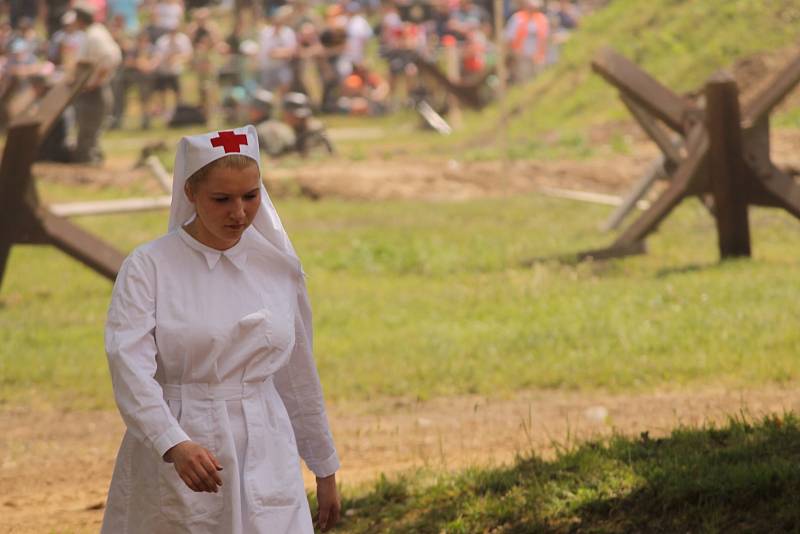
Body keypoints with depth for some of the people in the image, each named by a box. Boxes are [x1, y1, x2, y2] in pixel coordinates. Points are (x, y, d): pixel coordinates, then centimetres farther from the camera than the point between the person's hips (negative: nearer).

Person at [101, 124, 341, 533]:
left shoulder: (279, 267, 7)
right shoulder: (148, 267, -5)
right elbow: (131, 369, -17)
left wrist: (325, 468, 20)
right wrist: (175, 445, -32)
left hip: (263, 460, 2)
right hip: (171, 462, -2)